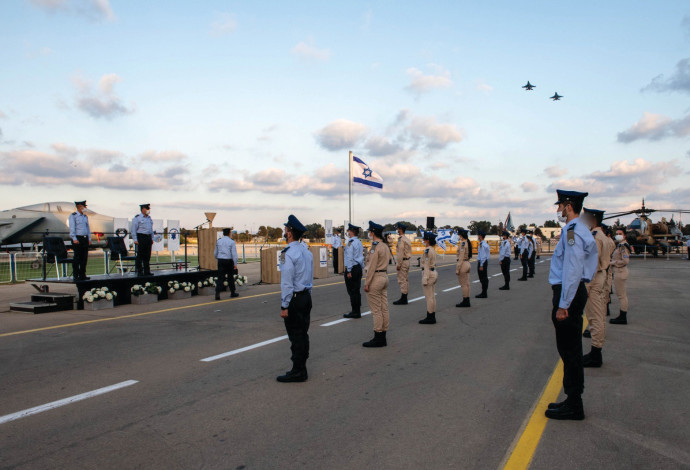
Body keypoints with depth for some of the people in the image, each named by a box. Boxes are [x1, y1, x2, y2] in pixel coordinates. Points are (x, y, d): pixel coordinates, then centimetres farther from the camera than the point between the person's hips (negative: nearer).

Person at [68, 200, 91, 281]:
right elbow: (72, 228, -8)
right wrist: (74, 239, -16)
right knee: (77, 258, -4)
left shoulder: (85, 216, 16)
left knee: (84, 257, 5)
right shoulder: (73, 216, -2)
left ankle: (82, 275, 12)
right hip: (77, 239, -6)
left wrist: (89, 238, 12)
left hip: (85, 238, 6)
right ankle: (76, 276, 2)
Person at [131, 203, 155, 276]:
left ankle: (147, 271, 14)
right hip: (141, 237, -7)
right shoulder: (137, 218, -5)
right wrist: (135, 240, -14)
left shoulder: (149, 218, 17)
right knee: (140, 255, -3)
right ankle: (139, 272, 3)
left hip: (148, 237, 7)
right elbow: (133, 230, -8)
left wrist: (152, 238, 17)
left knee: (147, 255, 8)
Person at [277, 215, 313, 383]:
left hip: (294, 299, -9)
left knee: (296, 336, -1)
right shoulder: (307, 252, 10)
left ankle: (298, 372, 8)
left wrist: (284, 306, -15)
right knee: (303, 334, 14)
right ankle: (302, 369, 23)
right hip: (306, 297, 9)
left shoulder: (288, 253, -17)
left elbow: (287, 282, -19)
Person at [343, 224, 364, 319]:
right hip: (359, 268, 9)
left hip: (352, 268, -9)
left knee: (352, 291, -4)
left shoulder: (350, 243, -14)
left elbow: (350, 258, -19)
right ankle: (357, 311, 18)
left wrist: (349, 271, -17)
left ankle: (355, 312, -1)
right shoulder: (359, 242, 13)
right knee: (357, 291, 13)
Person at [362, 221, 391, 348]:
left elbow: (372, 267, -19)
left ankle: (378, 338, 3)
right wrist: (384, 276, 19)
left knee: (376, 310, -3)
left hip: (375, 278, -9)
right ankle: (383, 338, 17)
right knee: (384, 309, 10)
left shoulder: (375, 247, -16)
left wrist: (367, 283, -15)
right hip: (385, 277, 9)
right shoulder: (385, 246, 11)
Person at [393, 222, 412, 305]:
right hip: (407, 260, 10)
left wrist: (398, 264, -19)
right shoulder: (406, 239, 15)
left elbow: (400, 253, -21)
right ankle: (404, 298, 18)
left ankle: (403, 299, -4)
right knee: (405, 280, 12)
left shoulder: (401, 239, -16)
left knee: (402, 280, -6)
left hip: (403, 261, -10)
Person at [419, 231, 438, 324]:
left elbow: (426, 265, -19)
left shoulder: (427, 250, -18)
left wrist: (425, 279, -18)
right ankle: (432, 317, 18)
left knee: (429, 297, -3)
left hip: (428, 274, -10)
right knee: (432, 297, 12)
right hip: (434, 273, 10)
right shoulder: (433, 250, 11)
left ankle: (429, 318, 2)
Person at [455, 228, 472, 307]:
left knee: (463, 284, -2)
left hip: (463, 264, -10)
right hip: (467, 263, 10)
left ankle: (465, 302, 3)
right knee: (467, 284, 12)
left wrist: (457, 269, -18)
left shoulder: (462, 243, -17)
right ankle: (467, 301, 17)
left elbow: (461, 258, -20)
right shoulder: (468, 242, 11)